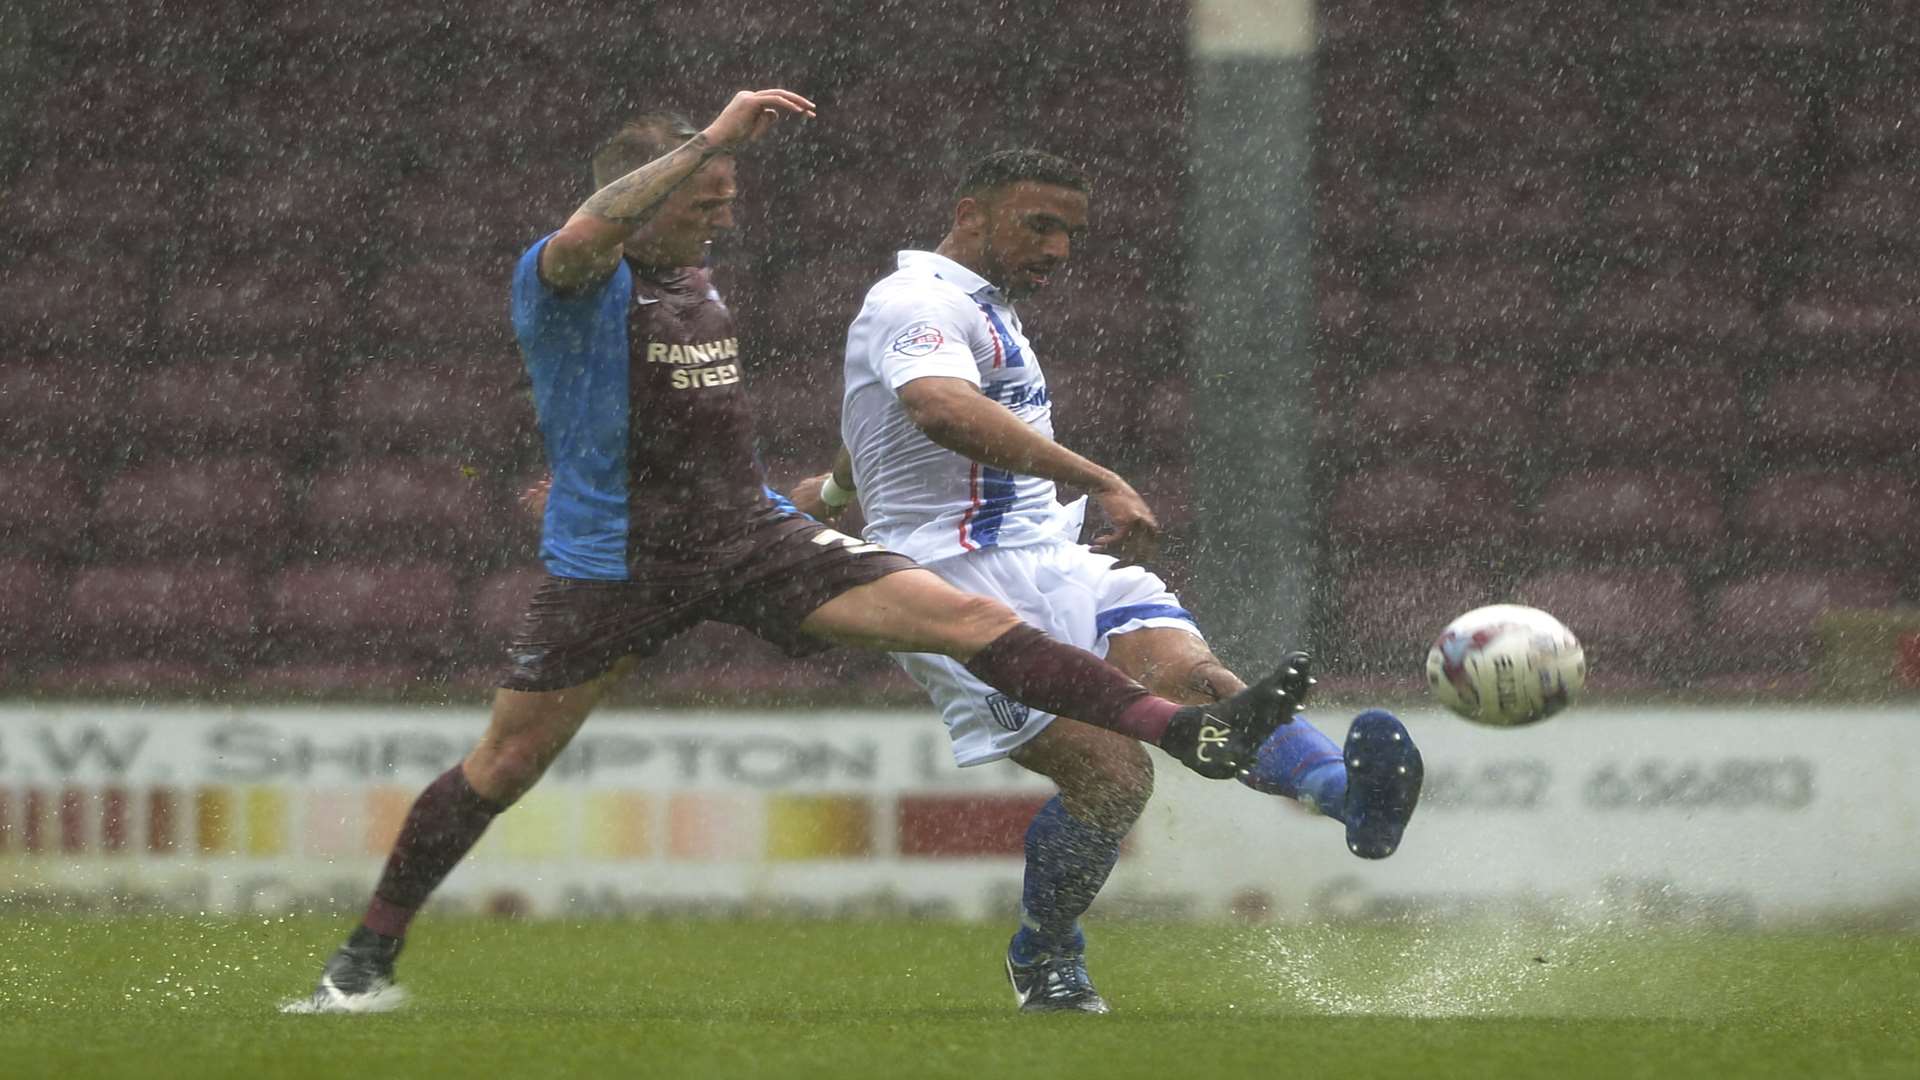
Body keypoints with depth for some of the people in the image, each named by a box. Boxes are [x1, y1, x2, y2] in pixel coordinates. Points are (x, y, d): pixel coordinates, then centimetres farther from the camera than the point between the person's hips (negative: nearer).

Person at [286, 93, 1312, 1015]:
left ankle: (1187, 731, -17)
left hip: (747, 534, 5)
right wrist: (714, 138, -40)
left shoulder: (693, 279, 14)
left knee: (964, 616, -9)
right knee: (504, 763, -1)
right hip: (612, 559, -5)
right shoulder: (561, 281, -11)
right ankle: (364, 959, 16)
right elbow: (589, 232, -37)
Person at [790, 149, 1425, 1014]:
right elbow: (942, 408, -33)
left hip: (1056, 561, 8)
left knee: (1192, 678, -20)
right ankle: (1043, 958, 9)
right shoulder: (919, 302, -10)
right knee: (1111, 776, -17)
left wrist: (835, 490, 63)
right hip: (967, 588, -8)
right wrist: (1101, 482, -41)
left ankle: (1354, 796, -46)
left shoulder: (986, 313, 24)